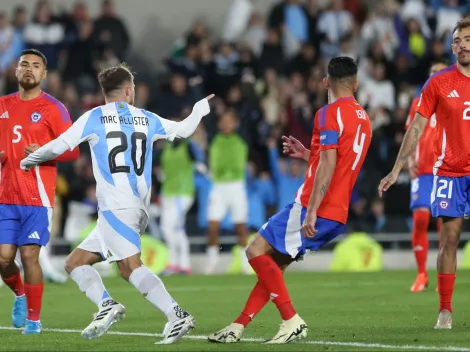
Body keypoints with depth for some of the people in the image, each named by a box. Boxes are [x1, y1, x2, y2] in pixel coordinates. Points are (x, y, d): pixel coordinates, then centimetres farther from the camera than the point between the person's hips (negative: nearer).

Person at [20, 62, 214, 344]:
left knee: (130, 266, -17)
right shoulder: (147, 119, 13)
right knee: (76, 263, 10)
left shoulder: (94, 118, 0)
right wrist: (201, 108, 48)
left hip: (115, 207, -7)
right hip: (139, 210, 7)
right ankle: (107, 307, -9)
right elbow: (183, 130, 27)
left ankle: (177, 315, -28)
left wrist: (29, 161, 18)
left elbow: (57, 147, -1)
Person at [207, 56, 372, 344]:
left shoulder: (330, 114, -10)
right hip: (338, 215, 9)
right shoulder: (363, 119, 17)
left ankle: (292, 320, -12)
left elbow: (329, 165, -20)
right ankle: (238, 327, 14)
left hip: (316, 208, -9)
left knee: (257, 251, -7)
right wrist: (308, 155, 26)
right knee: (275, 263, 14)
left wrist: (312, 211, -24)